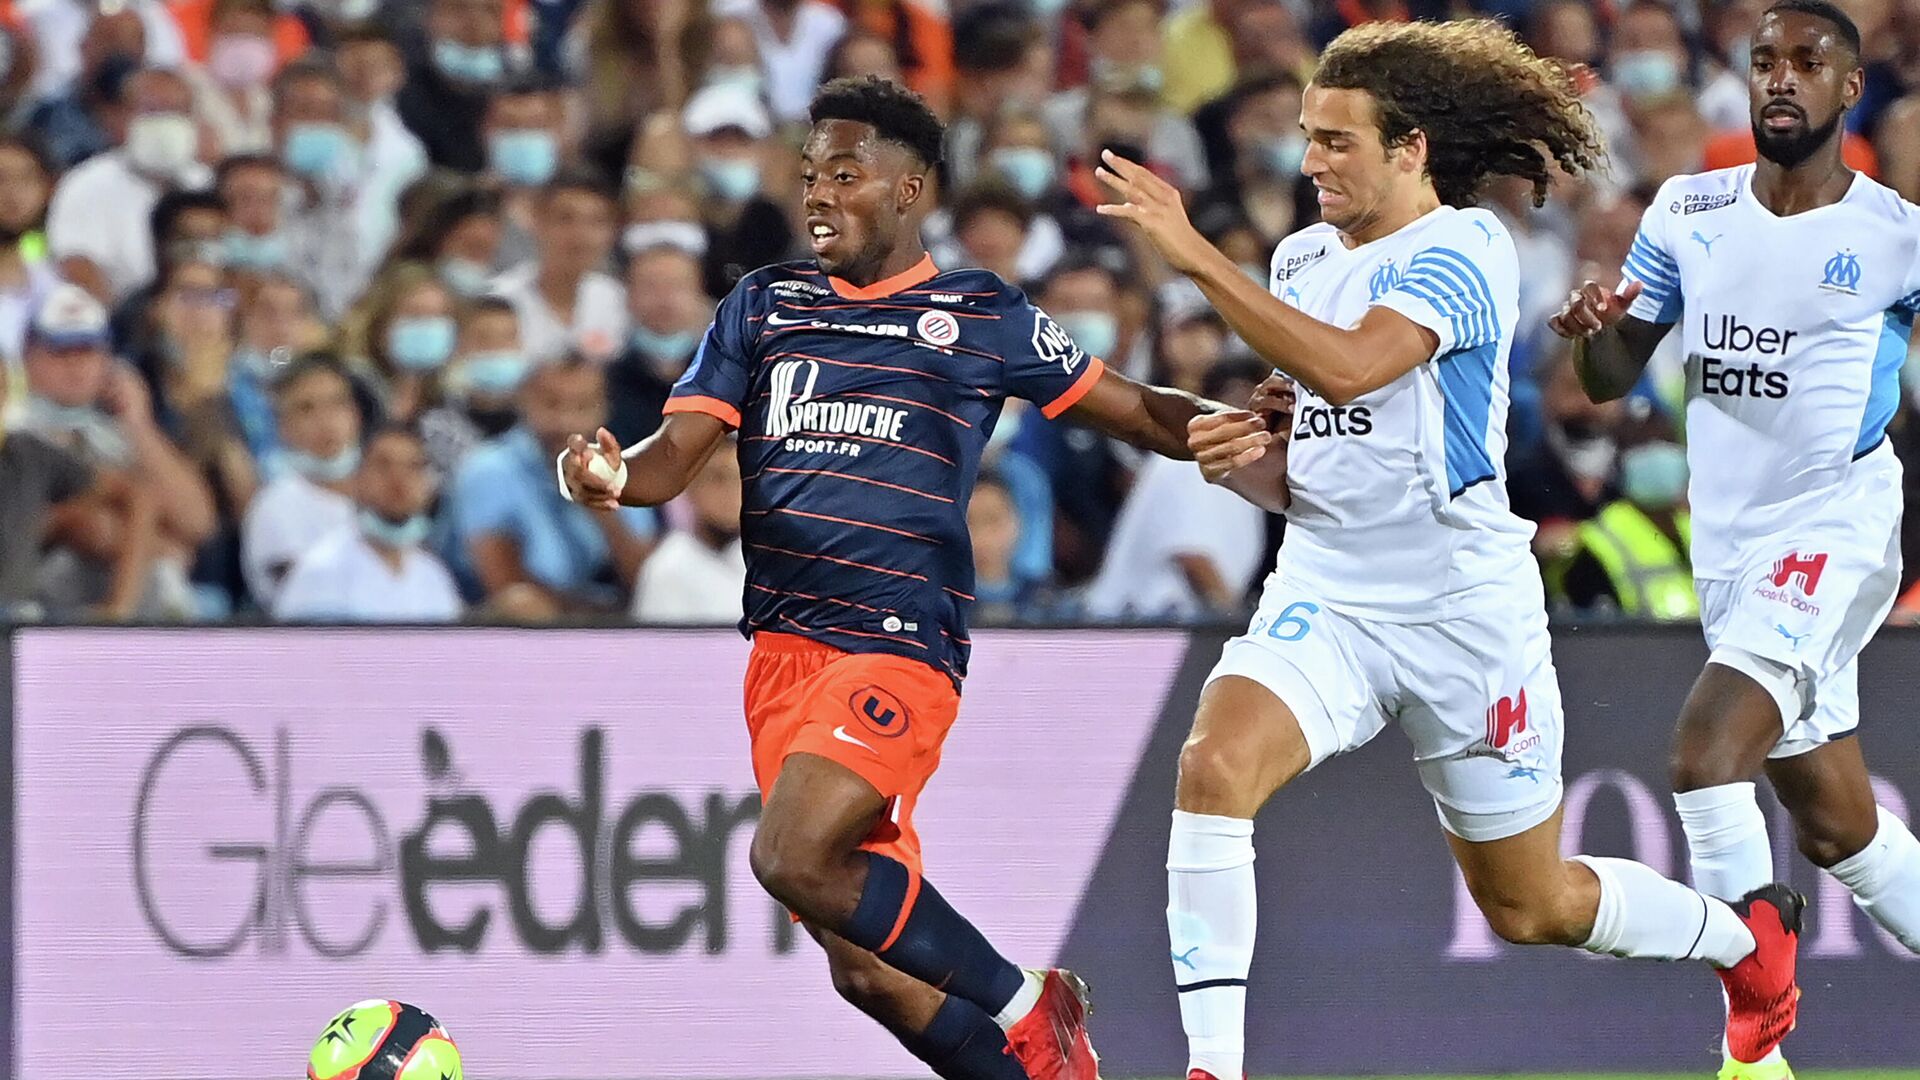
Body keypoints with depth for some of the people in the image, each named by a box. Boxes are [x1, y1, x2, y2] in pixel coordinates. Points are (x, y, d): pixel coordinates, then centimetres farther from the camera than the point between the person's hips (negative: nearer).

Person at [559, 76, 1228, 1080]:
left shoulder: (980, 317, 6)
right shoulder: (764, 304, 14)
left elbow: (1136, 410, 12)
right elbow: (675, 454, 8)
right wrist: (608, 477, -15)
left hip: (899, 646, -5)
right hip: (782, 646, 5)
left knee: (794, 860, -25)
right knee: (868, 969, 2)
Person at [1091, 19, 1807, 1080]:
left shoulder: (1464, 249, -13)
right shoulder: (1302, 260, 9)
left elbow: (1348, 366, -32)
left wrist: (1196, 256, -34)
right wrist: (1242, 455, -6)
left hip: (1465, 604, -5)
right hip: (1325, 593, 5)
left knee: (1529, 905, 10)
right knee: (1214, 763, -26)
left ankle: (1747, 933, 40)